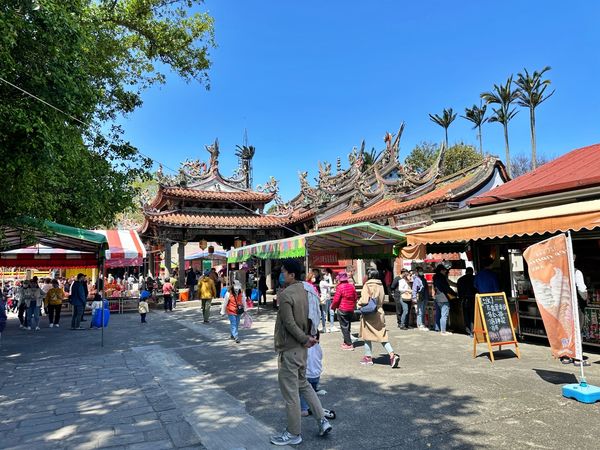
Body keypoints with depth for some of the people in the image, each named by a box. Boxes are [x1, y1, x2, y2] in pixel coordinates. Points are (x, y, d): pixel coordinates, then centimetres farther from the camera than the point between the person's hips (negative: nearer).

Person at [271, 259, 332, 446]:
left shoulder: (285, 294, -20)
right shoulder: (304, 290, 6)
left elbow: (289, 323, -21)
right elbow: (308, 318, 10)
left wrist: (304, 339, -11)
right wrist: (307, 337, 6)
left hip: (289, 349, -8)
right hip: (301, 347, 9)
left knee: (290, 392, 5)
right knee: (303, 384, 22)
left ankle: (293, 434, 18)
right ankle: (322, 421, 24)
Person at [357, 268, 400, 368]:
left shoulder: (367, 286, -15)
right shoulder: (380, 285, 5)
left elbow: (364, 301, -21)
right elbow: (382, 299, 13)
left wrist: (359, 304, -3)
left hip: (369, 315, -6)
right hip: (379, 313, 6)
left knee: (367, 336, 10)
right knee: (382, 336, 8)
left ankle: (368, 357, 20)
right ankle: (392, 355, -6)